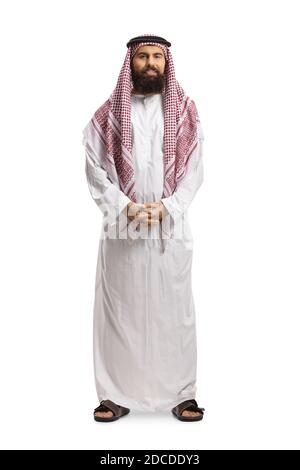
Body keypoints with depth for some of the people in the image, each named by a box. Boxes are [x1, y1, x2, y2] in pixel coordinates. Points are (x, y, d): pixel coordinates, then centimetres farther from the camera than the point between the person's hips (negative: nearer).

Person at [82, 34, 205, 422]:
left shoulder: (185, 112, 8)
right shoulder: (108, 114, 7)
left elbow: (194, 170, 2)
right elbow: (95, 169, 1)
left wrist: (166, 206, -12)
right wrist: (125, 206, -11)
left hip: (172, 227, 0)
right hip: (122, 227, 0)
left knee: (174, 309, 3)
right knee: (119, 308, 2)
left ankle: (181, 393, 15)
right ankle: (117, 394, 14)